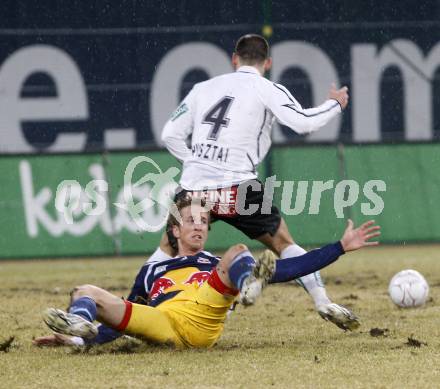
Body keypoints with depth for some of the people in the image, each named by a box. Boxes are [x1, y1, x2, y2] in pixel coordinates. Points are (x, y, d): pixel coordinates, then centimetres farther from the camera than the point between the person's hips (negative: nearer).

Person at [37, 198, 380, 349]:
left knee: (239, 255, -15)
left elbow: (291, 269, 25)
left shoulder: (221, 267, 33)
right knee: (85, 293, -7)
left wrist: (341, 247, 18)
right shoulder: (152, 271, 39)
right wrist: (72, 337, 24)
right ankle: (78, 325, -44)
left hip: (200, 321, -2)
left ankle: (248, 284, -52)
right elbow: (126, 317, 35)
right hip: (161, 327, 2)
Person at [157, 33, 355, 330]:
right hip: (237, 187, -3)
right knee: (282, 241, 11)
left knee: (168, 247, 20)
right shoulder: (268, 90, 4)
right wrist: (335, 104, 9)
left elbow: (171, 134, 16)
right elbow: (303, 122, -7)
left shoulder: (204, 88, 17)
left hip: (194, 185, 3)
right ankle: (323, 302, 2)